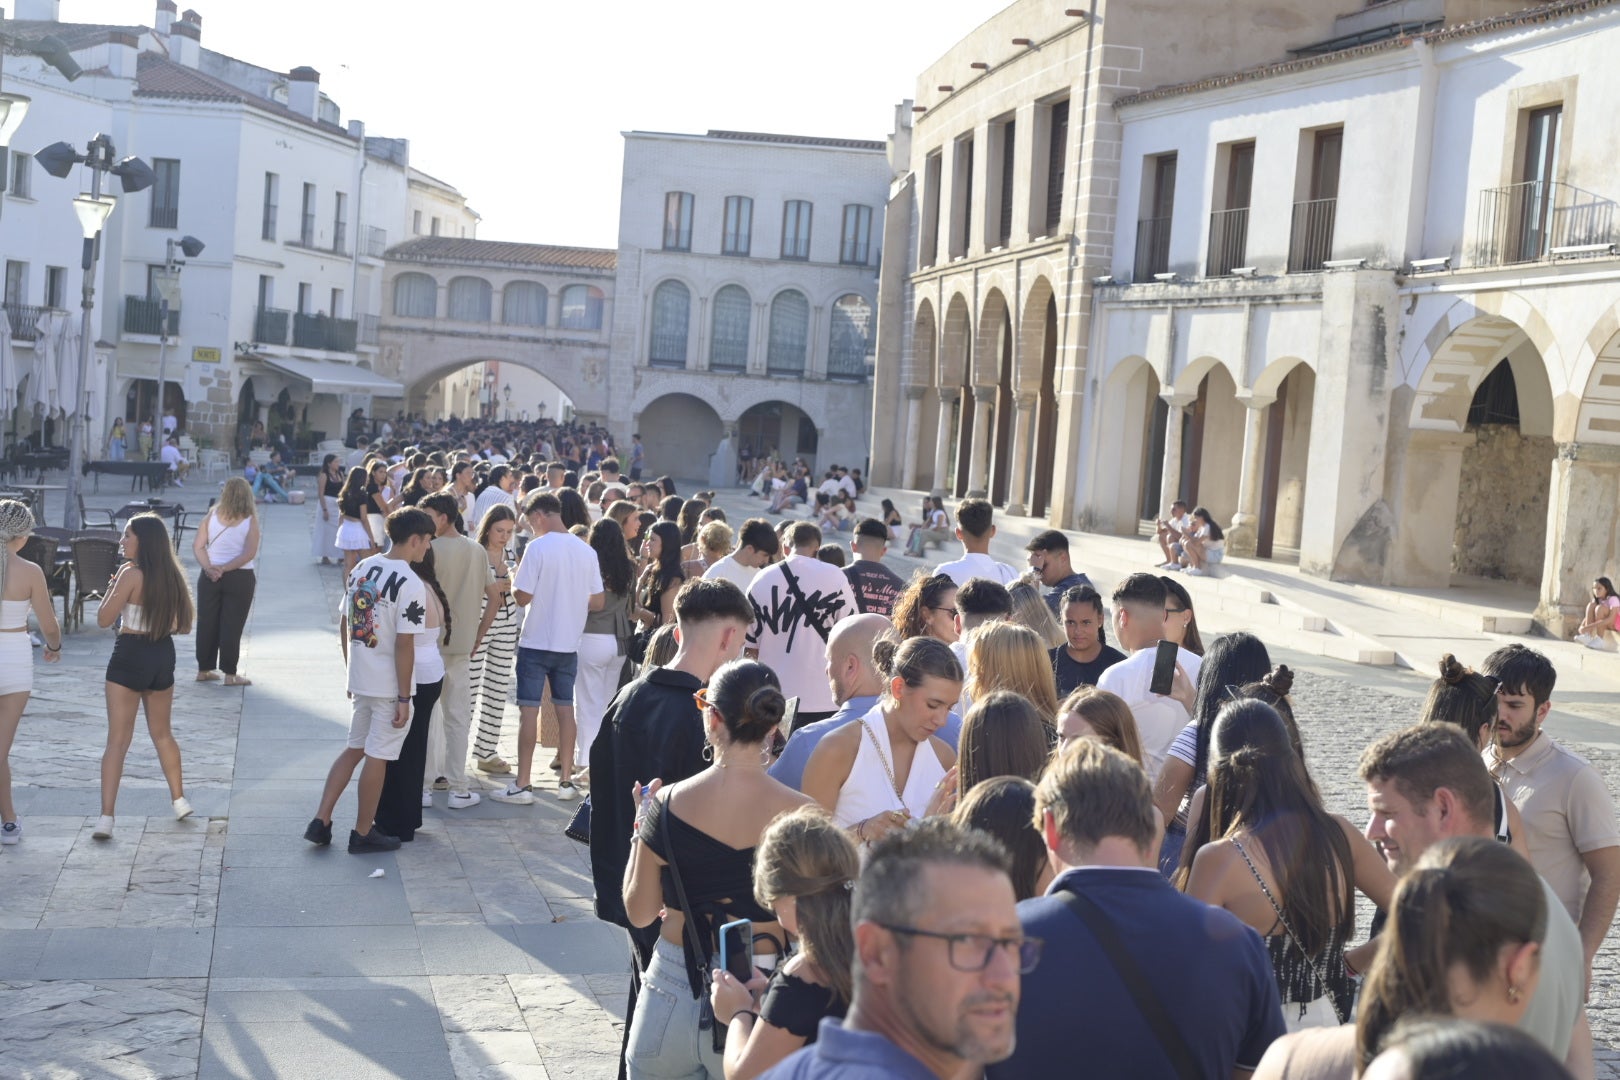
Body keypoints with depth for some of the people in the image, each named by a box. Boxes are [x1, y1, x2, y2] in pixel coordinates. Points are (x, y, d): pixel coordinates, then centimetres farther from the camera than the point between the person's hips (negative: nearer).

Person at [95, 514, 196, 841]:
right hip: (163, 656, 6)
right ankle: (180, 801, 30)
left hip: (130, 656, -6)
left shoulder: (131, 574, -15)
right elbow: (186, 621, 11)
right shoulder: (172, 575, 3)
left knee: (117, 740, -4)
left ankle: (106, 817, -9)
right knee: (162, 734, 23)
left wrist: (112, 589, -1)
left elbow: (104, 619, -14)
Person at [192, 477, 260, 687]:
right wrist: (225, 568, -14)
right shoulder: (250, 520, -6)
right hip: (240, 578, -3)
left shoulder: (212, 515, 1)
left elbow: (198, 546, -4)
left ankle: (204, 670, 20)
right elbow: (249, 554, -15)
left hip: (209, 576, 3)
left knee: (206, 623, 12)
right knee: (232, 626, 2)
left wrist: (208, 568, -11)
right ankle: (230, 674, 5)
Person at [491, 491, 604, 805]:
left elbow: (523, 597, -15)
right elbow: (598, 602, 6)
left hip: (536, 642, -5)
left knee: (529, 710, 0)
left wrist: (514, 580, 5)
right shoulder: (586, 550, 3)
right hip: (569, 643, 5)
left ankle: (522, 785, 2)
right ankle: (566, 781, 17)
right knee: (565, 709, 12)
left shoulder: (538, 547, -14)